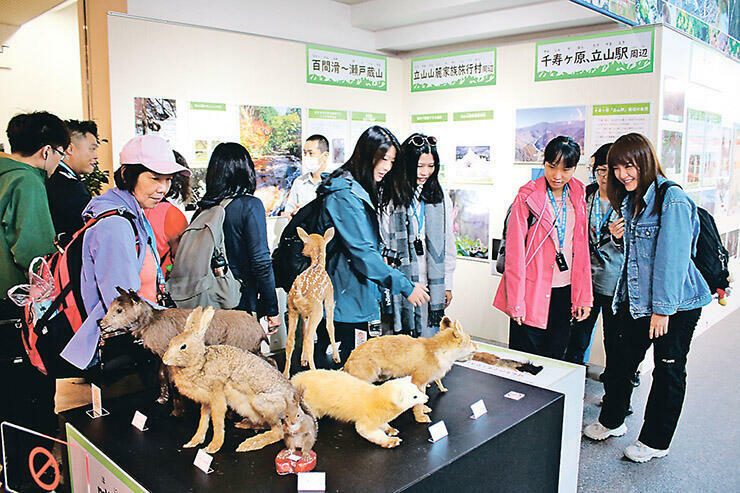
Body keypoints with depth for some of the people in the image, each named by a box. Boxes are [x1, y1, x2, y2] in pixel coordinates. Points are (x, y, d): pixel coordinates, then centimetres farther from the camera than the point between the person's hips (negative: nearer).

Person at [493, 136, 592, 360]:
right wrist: (515, 301, -12)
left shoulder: (578, 194, 6)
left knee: (556, 357, 15)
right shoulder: (527, 196, -8)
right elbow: (515, 252, -9)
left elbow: (582, 248, 10)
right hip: (533, 292, -4)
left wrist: (583, 297, 7)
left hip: (565, 292, 5)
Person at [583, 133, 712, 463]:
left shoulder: (672, 200, -17)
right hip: (636, 299, 7)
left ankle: (655, 442, 24)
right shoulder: (630, 200, 9)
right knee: (619, 361, 13)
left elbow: (672, 258, -20)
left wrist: (662, 308, -21)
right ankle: (612, 421, 34)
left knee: (668, 371, 8)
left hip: (676, 303, -7)